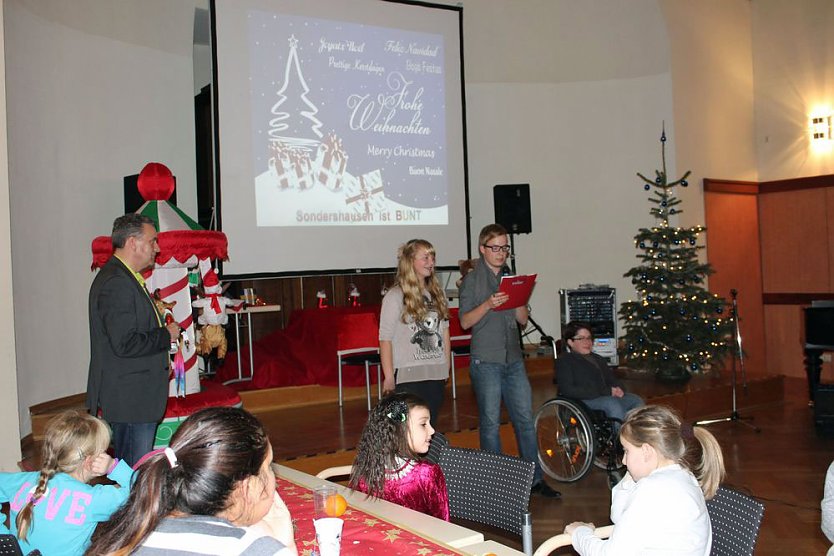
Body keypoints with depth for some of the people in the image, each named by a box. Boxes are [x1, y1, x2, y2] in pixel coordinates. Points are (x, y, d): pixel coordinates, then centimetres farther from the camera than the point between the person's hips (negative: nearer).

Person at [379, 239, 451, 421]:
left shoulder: (438, 293, 9)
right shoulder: (395, 297, -9)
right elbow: (385, 339, -10)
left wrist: (446, 366, 12)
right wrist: (389, 377, -12)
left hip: (436, 374, 5)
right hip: (408, 376, -5)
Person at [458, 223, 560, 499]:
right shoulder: (472, 280, -1)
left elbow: (523, 319, 12)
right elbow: (465, 321, -6)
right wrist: (488, 304, -20)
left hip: (514, 359, 5)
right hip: (486, 360, -5)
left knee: (525, 419, 7)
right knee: (490, 422, 1)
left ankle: (535, 478, 16)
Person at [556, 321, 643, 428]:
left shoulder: (598, 359, 29)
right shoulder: (563, 361, 4)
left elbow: (612, 379, 31)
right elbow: (568, 390, -10)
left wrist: (618, 389, 0)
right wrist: (607, 392, -14)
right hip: (581, 402, -7)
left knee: (636, 400, -18)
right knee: (612, 403, -34)